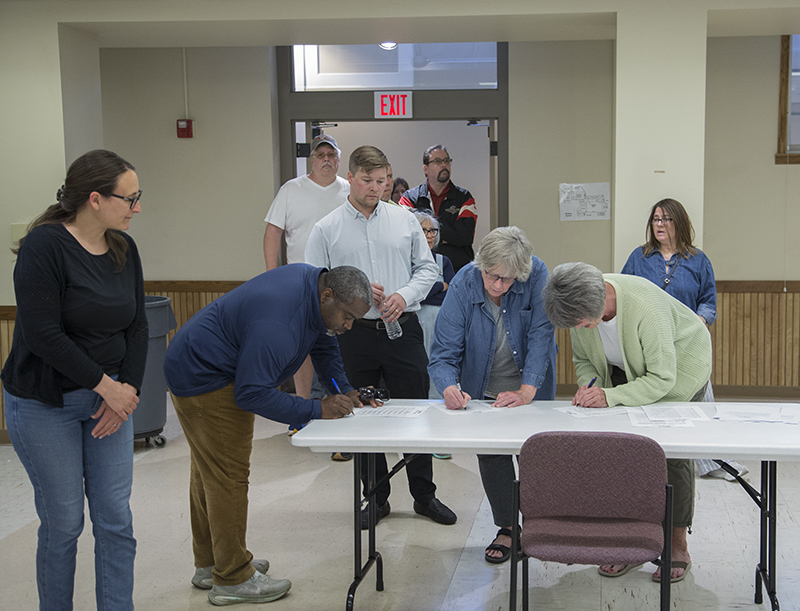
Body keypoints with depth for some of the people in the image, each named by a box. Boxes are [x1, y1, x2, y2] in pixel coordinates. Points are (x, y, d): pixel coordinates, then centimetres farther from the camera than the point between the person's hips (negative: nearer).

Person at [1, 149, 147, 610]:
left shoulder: (124, 248, 3)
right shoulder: (44, 245, -17)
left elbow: (137, 326, 7)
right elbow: (43, 335, -22)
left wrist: (128, 387, -6)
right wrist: (107, 385, -18)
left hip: (109, 397, 6)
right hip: (45, 404, -6)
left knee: (116, 519, 6)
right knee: (64, 522, 4)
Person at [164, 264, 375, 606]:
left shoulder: (313, 281, -4)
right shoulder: (278, 323, -35)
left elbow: (322, 341, 12)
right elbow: (252, 394, -33)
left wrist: (343, 390, 1)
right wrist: (318, 410, -30)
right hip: (203, 380, -11)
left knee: (209, 472, 18)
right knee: (229, 476, -8)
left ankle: (209, 565, 30)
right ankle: (232, 579, 2)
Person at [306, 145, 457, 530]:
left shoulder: (405, 220, 7)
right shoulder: (326, 230, 2)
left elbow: (427, 269, 9)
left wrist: (404, 295, -8)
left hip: (403, 330, 1)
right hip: (355, 335, 0)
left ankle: (424, 494, 19)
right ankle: (376, 499, 21)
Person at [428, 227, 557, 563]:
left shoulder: (536, 275, -25)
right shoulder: (463, 284, -24)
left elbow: (540, 335, -26)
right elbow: (444, 350, -24)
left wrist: (527, 391, -34)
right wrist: (450, 388, -43)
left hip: (530, 386, 0)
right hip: (483, 389, 0)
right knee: (489, 453, 2)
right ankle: (507, 528, 22)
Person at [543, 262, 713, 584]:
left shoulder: (645, 306, -40)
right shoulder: (580, 305, -21)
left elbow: (662, 379, -33)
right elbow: (583, 359, -3)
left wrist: (609, 396, -41)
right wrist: (589, 384, -24)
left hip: (681, 363, -5)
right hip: (627, 367, 5)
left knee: (672, 451, -9)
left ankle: (678, 546, 6)